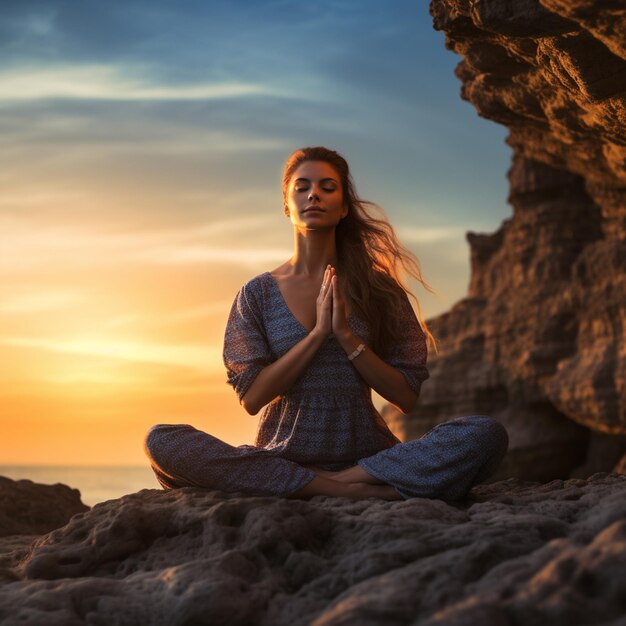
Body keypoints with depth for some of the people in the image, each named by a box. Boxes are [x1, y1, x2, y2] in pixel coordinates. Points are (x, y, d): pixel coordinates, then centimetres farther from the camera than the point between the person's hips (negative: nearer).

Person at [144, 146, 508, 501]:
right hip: (281, 457, 1)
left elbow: (407, 397, 1)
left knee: (486, 435, -25)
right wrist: (318, 332, -11)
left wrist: (346, 335, -10)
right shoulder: (257, 294, 6)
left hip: (367, 454, 0)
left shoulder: (379, 288, 6)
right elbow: (252, 397, -4)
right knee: (162, 441, -27)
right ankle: (353, 490, -27)